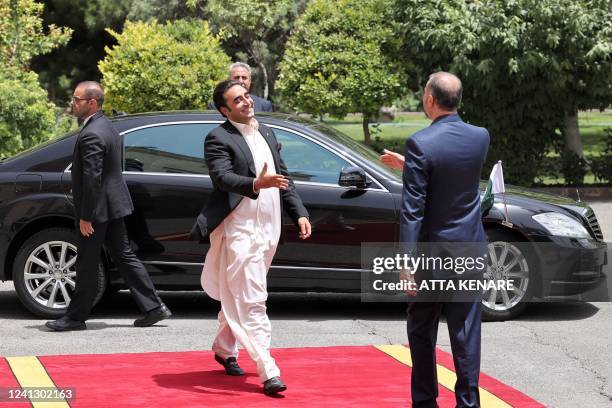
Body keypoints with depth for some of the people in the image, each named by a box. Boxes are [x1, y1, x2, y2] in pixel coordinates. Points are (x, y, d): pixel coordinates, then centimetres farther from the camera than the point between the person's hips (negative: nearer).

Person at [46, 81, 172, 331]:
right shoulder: (106, 126, 11)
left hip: (98, 208, -10)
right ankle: (153, 307, 13)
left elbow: (92, 178, -23)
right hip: (113, 205, 10)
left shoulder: (91, 135, -21)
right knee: (123, 256, 13)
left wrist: (85, 216, -19)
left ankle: (76, 317, 11)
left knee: (87, 264, 1)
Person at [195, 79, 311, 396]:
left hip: (268, 228, 7)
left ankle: (224, 348, 37)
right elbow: (222, 177, -23)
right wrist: (257, 184, -40)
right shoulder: (218, 138, -9)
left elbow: (284, 177, 20)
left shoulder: (266, 133, 15)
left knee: (238, 297, 19)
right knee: (251, 301, -9)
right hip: (239, 229, -7)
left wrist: (299, 213, 12)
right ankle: (268, 372, -12)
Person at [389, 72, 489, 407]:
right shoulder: (480, 138, 0)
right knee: (465, 332, 7)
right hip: (470, 251, 4)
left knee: (422, 332, 11)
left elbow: (412, 210, -18)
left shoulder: (420, 144, -16)